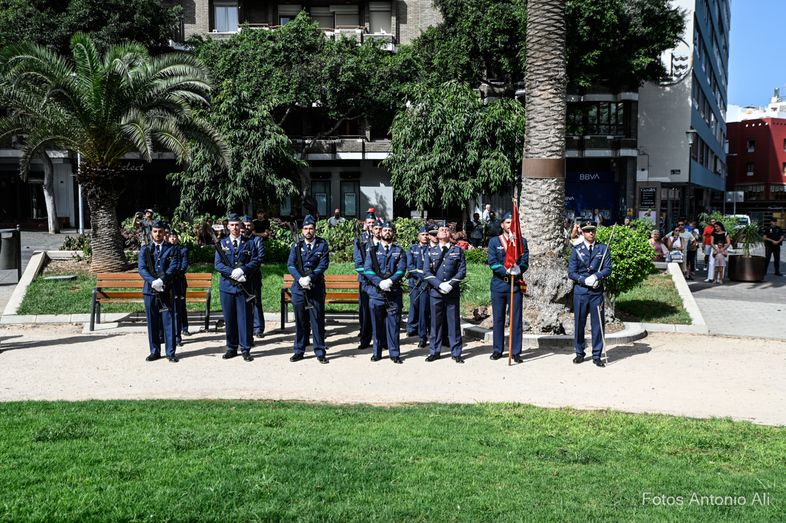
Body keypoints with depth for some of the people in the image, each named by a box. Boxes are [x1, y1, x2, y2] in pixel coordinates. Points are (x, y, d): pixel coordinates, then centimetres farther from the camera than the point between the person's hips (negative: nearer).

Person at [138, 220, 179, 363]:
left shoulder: (171, 249, 8)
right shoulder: (145, 249, 10)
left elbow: (174, 266, -4)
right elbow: (141, 268, -1)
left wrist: (162, 280, -18)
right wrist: (153, 281, -17)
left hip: (166, 290, -1)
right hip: (150, 290, 1)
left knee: (168, 321, -1)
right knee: (152, 322, 5)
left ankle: (170, 352, 4)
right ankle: (154, 351, 14)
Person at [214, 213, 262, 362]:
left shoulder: (249, 243, 8)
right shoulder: (222, 244, 9)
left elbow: (256, 261, 1)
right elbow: (217, 264, 1)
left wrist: (242, 269, -16)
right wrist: (233, 273, -14)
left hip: (244, 287, -1)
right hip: (226, 286, 1)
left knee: (244, 318, -1)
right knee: (229, 319, 5)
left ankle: (245, 349, 5)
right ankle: (231, 348, 15)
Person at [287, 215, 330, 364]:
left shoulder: (322, 245, 3)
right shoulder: (296, 246, 8)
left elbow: (323, 264, -5)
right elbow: (290, 265, 0)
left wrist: (310, 278, -17)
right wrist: (300, 279, -17)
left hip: (316, 288, -1)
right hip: (299, 288, 2)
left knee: (318, 320, 1)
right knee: (300, 320, 7)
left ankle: (320, 352, 8)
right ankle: (299, 351, 16)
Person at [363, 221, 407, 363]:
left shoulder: (399, 251, 11)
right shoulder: (373, 250, 9)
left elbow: (402, 269, -2)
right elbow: (367, 269, -1)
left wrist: (390, 281, -18)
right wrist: (379, 282, -15)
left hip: (394, 292, 0)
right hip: (376, 292, 0)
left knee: (393, 323, 0)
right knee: (377, 324, 5)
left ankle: (395, 353, 6)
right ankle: (377, 353, 15)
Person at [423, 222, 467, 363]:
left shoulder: (458, 250, 7)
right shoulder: (431, 251, 9)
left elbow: (462, 271, 1)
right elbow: (427, 272, 2)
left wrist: (450, 284, -12)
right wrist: (439, 284, -11)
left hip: (453, 292, -1)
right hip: (435, 291, 1)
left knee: (454, 322, 3)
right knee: (436, 322, 4)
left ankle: (456, 353, 9)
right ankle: (434, 352, 13)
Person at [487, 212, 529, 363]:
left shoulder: (521, 241, 8)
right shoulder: (494, 241, 5)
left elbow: (525, 262, 0)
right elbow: (492, 263, -5)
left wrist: (517, 270, -21)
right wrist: (506, 271, -19)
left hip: (515, 284, 0)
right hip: (498, 284, 0)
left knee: (516, 319, 1)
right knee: (498, 318, 6)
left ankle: (516, 352, 6)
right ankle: (497, 349, 16)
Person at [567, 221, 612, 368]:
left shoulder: (603, 248, 7)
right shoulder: (576, 250, 5)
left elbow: (608, 269, 1)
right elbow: (571, 273, 1)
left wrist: (597, 276, -17)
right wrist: (585, 280, -14)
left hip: (597, 291, 0)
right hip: (580, 291, 0)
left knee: (598, 324, 1)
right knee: (579, 323, 5)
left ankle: (597, 356, 10)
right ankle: (580, 353, 20)